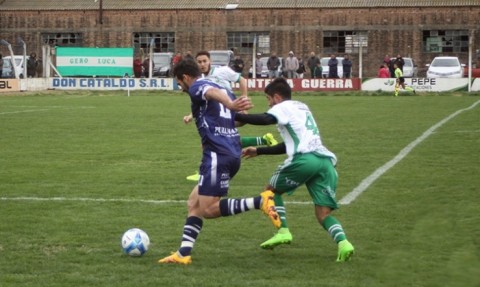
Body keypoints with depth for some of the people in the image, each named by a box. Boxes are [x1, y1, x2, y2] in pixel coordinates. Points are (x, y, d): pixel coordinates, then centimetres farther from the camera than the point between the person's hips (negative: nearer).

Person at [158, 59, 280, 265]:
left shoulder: (197, 87, -1)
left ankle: (260, 201, -17)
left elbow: (213, 93, -25)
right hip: (233, 153, 10)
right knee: (195, 202, 15)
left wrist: (231, 105, -50)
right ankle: (183, 253, 10)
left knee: (208, 209, -8)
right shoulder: (222, 87, 24)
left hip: (217, 153, -10)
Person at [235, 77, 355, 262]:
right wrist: (259, 151, 43)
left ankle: (283, 231, 5)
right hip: (326, 161, 7)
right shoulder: (302, 108, 35)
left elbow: (266, 120, -14)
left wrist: (235, 116, -10)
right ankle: (342, 242, -25)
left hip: (304, 158, -7)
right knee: (323, 214, 2)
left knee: (272, 190, 18)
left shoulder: (284, 107, 10)